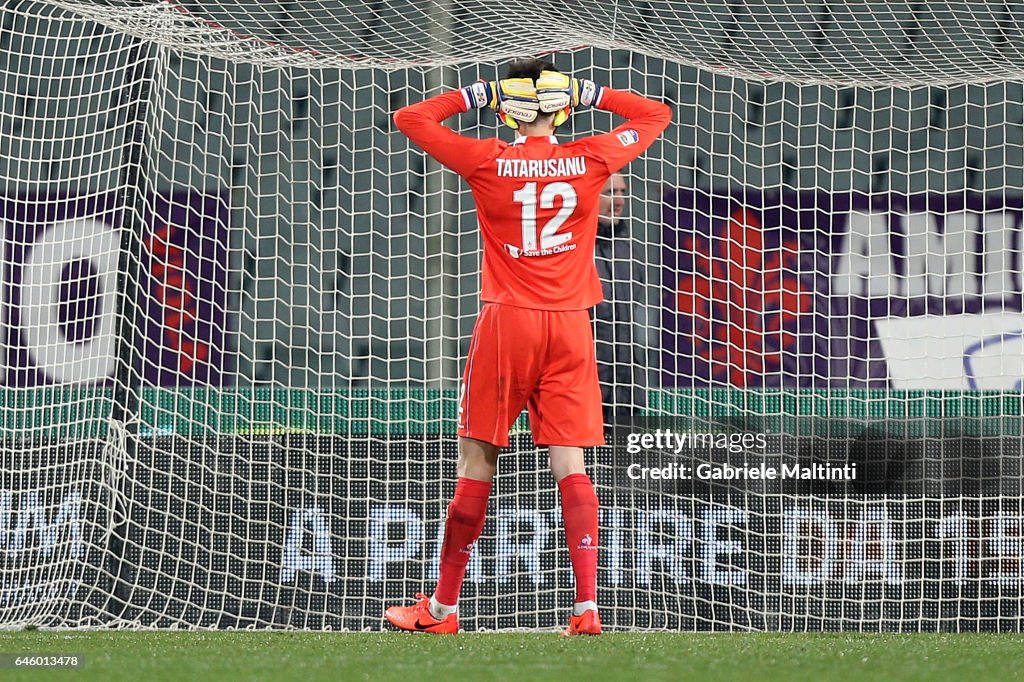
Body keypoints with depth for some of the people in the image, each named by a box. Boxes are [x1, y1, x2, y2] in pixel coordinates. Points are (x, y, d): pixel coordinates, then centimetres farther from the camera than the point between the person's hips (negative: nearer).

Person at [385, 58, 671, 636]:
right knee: (570, 464, 0)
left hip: (507, 323, -2)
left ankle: (443, 608, 11)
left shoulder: (488, 162, -4)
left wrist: (475, 95, 13)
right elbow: (656, 115, 18)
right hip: (570, 327, 2)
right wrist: (588, 94, 16)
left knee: (477, 465, 4)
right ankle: (587, 606, -10)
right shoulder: (591, 160, 0)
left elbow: (410, 118, 8)